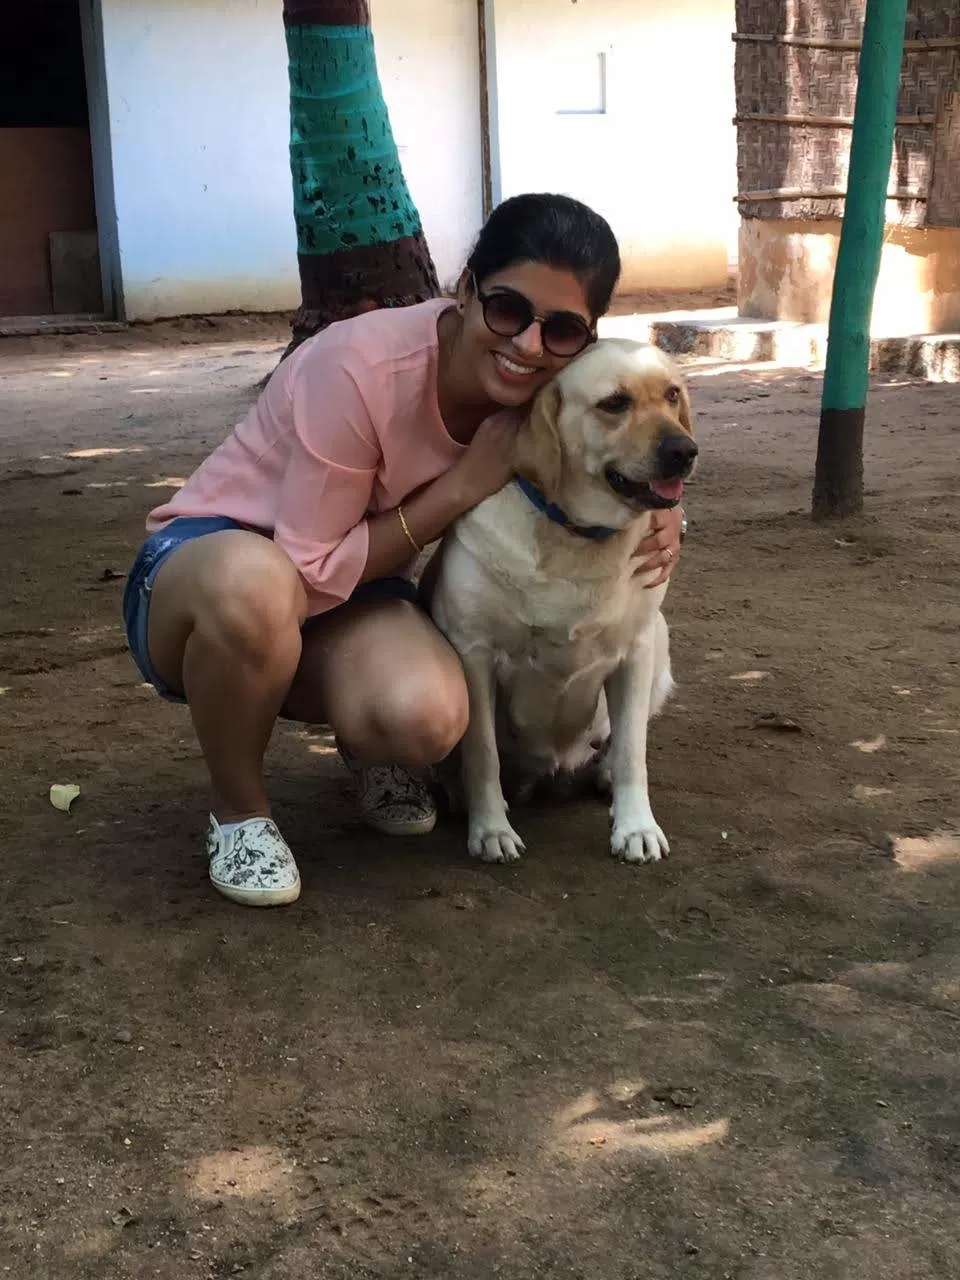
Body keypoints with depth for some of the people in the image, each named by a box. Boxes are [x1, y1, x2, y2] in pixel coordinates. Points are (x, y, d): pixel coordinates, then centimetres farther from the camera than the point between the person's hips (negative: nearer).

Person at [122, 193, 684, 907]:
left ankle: (365, 744, 8)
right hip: (203, 574, -3)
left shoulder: (542, 393, -12)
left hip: (350, 596, 4)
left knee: (426, 716, -32)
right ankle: (238, 811, -12)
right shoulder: (362, 368, -30)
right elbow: (307, 577, -24)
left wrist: (659, 521, -17)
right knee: (255, 584, -42)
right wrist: (463, 487, -26)